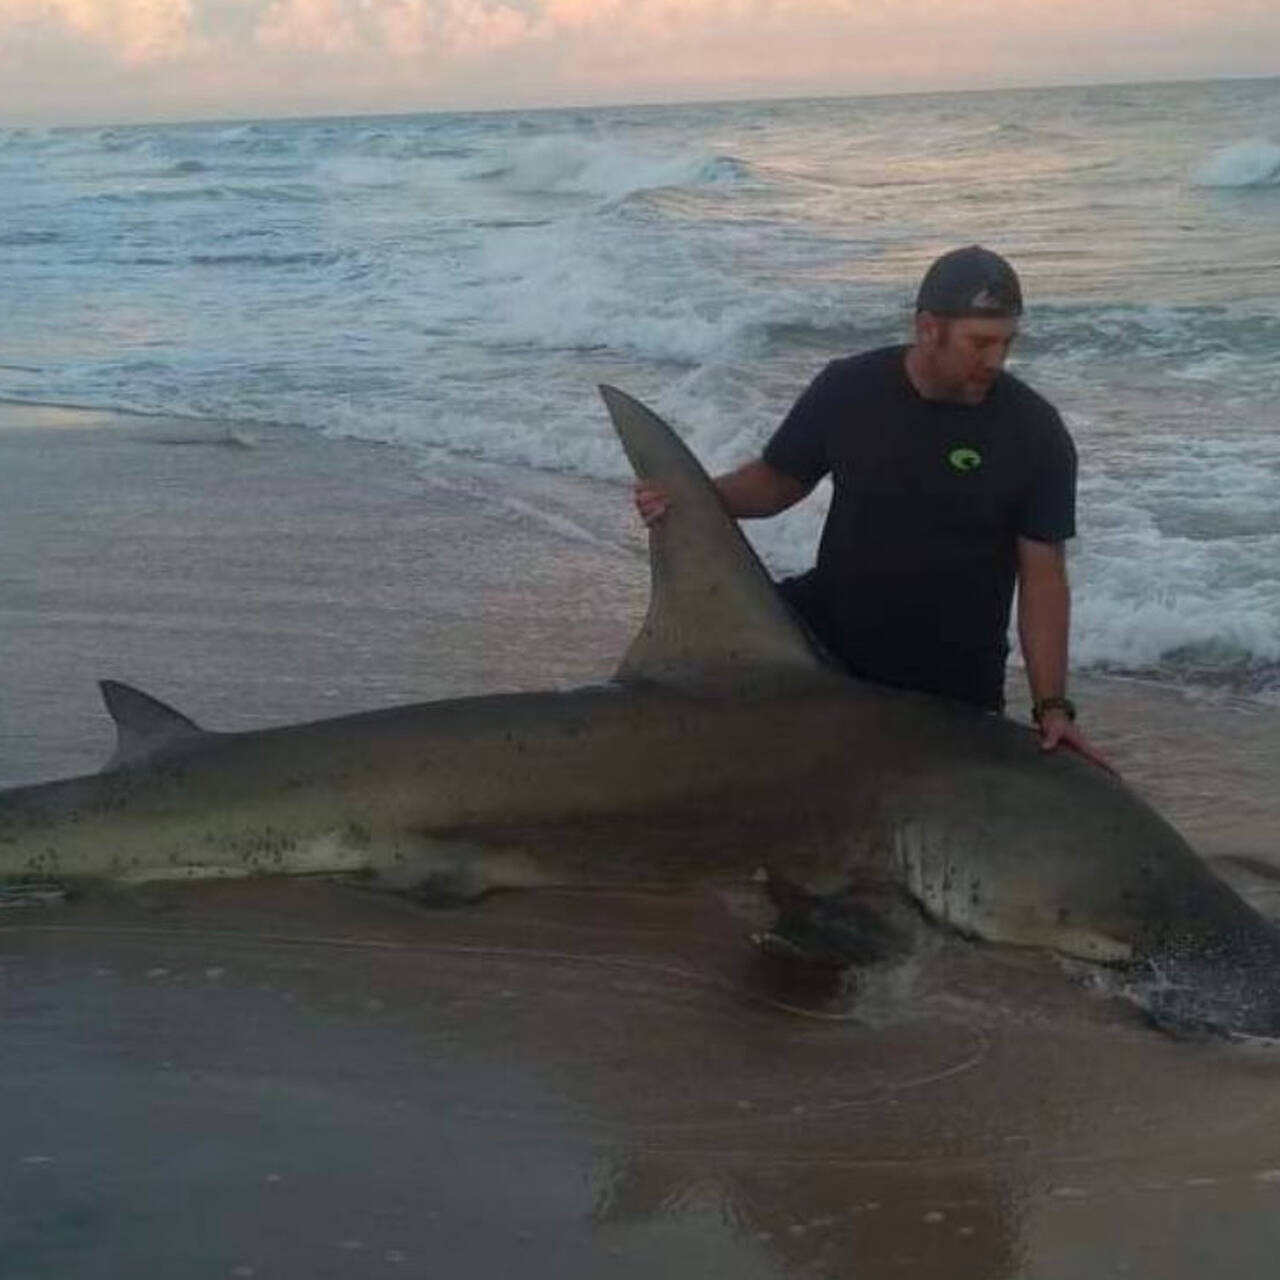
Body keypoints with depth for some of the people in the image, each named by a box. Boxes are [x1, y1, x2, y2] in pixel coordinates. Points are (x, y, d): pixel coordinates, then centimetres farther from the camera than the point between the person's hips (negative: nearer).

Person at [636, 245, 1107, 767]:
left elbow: (1044, 575, -12)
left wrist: (1051, 705, -19)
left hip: (952, 682, -1)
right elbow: (779, 479, 7)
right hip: (833, 622, 1)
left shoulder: (1035, 433, -13)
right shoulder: (848, 388, -7)